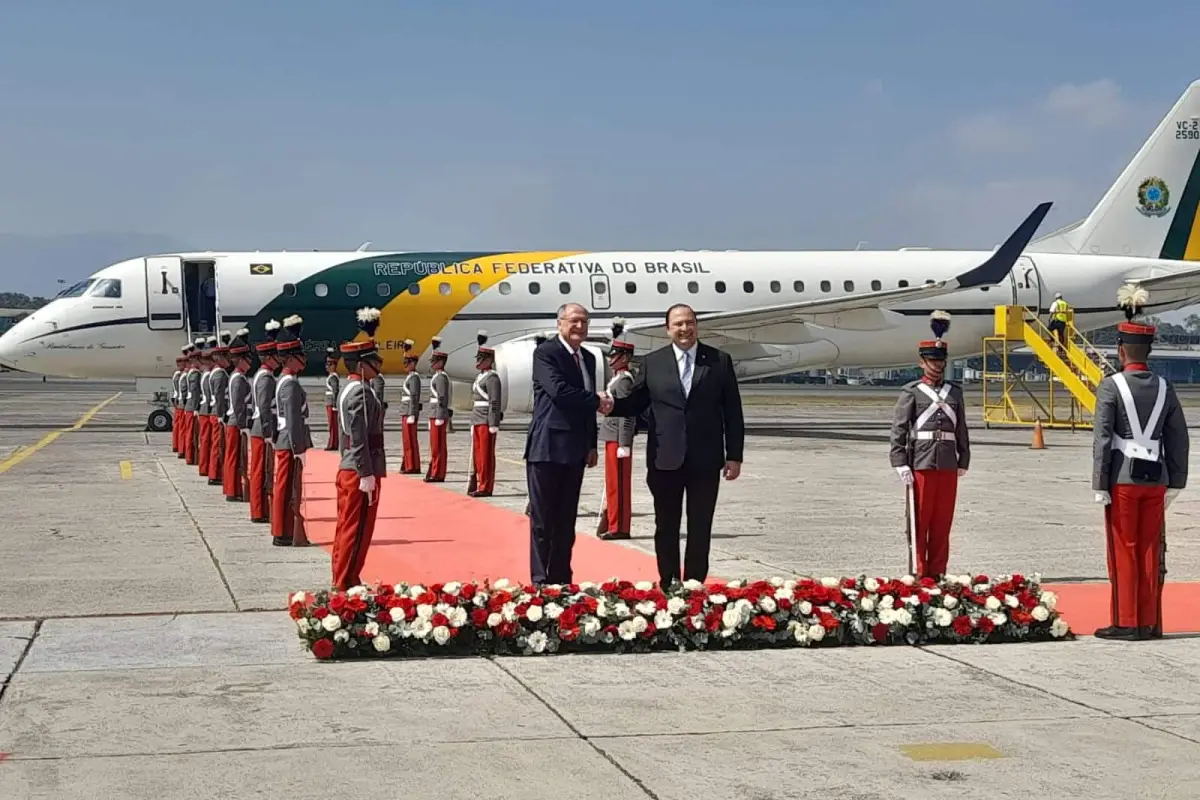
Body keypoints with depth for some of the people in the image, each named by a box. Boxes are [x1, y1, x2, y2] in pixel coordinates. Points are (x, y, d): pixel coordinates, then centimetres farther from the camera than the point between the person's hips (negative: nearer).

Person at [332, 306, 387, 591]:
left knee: (346, 528, 14)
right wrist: (367, 475, -21)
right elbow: (359, 437, -22)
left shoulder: (349, 388, 14)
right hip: (360, 471, -10)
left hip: (348, 470, 10)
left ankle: (342, 582, 20)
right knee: (357, 530, -5)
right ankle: (346, 585, -1)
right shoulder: (361, 392, -17)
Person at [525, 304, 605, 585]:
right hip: (548, 447, -7)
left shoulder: (588, 358, 17)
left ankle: (561, 580, 15)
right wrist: (597, 401, -11)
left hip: (575, 450, 7)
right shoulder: (545, 352, -7)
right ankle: (540, 581, 2)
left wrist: (592, 445, 16)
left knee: (566, 520, 10)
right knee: (542, 519, -3)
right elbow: (559, 390, -21)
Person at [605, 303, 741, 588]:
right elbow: (635, 403, 7)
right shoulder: (653, 362, 5)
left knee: (700, 528, 5)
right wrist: (612, 405, -15)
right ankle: (669, 585, 18)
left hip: (705, 460, -1)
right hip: (665, 459, 1)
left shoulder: (720, 361, 3)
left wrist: (734, 456, -2)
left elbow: (733, 412, 3)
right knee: (666, 526, 8)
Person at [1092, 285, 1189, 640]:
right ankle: (1150, 623, 13)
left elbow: (1102, 438, -12)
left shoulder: (1111, 386, -9)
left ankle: (1126, 623, 6)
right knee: (1150, 552, 10)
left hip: (1123, 478, -4)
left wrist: (1100, 486, -9)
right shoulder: (1164, 387, 5)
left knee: (1124, 552, 3)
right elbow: (1179, 438, 7)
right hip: (1155, 478, 4)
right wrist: (1175, 481, 13)